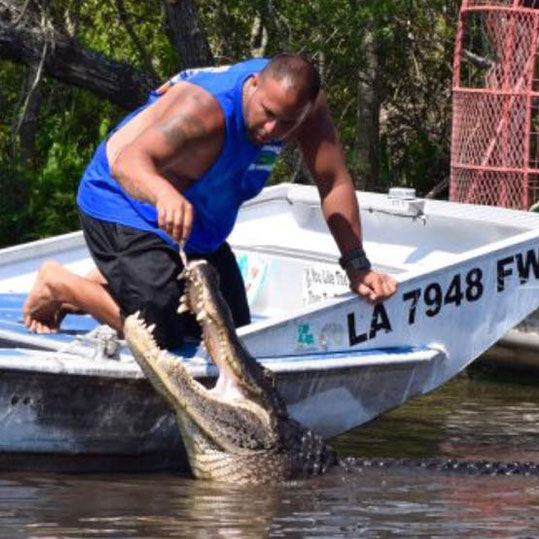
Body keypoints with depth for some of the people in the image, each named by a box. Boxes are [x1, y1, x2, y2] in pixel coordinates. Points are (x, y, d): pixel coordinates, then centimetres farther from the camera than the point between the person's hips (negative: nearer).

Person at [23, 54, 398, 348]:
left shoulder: (305, 101, -19)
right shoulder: (205, 108, -38)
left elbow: (335, 183, -12)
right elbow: (128, 162, -51)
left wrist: (358, 268, -16)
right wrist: (163, 194, -73)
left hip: (200, 224, 8)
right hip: (122, 204, -8)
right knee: (160, 332, -21)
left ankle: (106, 285, 27)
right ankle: (59, 285, 4)